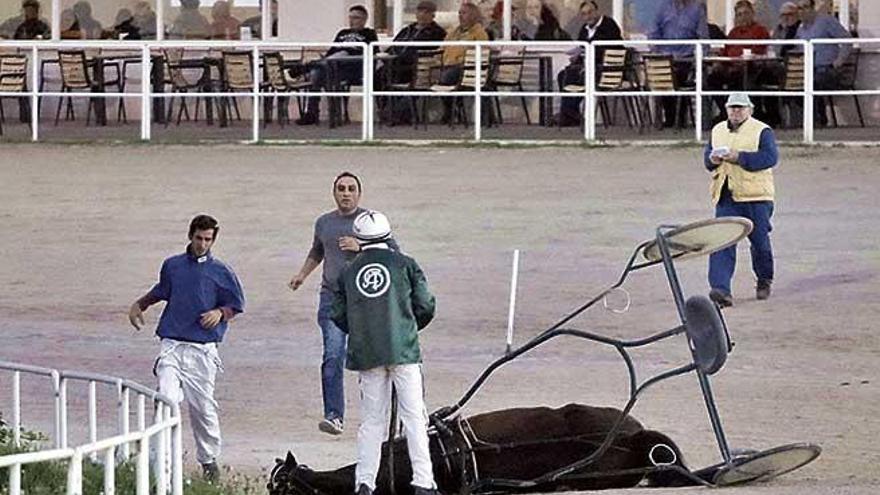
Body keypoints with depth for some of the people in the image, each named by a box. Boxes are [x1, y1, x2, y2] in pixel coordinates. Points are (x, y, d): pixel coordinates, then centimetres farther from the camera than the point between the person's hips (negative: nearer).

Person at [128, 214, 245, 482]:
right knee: (166, 399, -15)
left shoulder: (221, 272, 3)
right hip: (171, 345, 2)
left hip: (202, 349, -2)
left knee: (202, 406, 1)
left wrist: (220, 313, -8)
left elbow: (235, 306, 11)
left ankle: (209, 460, 17)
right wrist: (139, 305, 30)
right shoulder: (172, 266, 11)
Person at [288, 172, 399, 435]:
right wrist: (302, 274, 21)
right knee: (333, 356, -11)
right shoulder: (324, 223, 15)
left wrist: (362, 247, -12)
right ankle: (334, 415, -14)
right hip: (332, 296, 2)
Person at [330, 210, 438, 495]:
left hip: (366, 354, 2)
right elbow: (425, 307, 1)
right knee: (414, 417, -1)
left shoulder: (349, 273, 7)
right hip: (403, 352, -2)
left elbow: (338, 315, 8)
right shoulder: (404, 264, 1)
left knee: (372, 420, 8)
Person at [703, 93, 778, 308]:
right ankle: (721, 289, -18)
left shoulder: (762, 131, -3)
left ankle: (764, 281, 33)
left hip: (755, 196, -4)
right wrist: (712, 159, -6)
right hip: (726, 197, 4)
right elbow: (707, 155, 20)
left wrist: (739, 157, -22)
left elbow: (770, 157, -15)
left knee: (760, 241, 7)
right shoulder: (718, 131, 15)